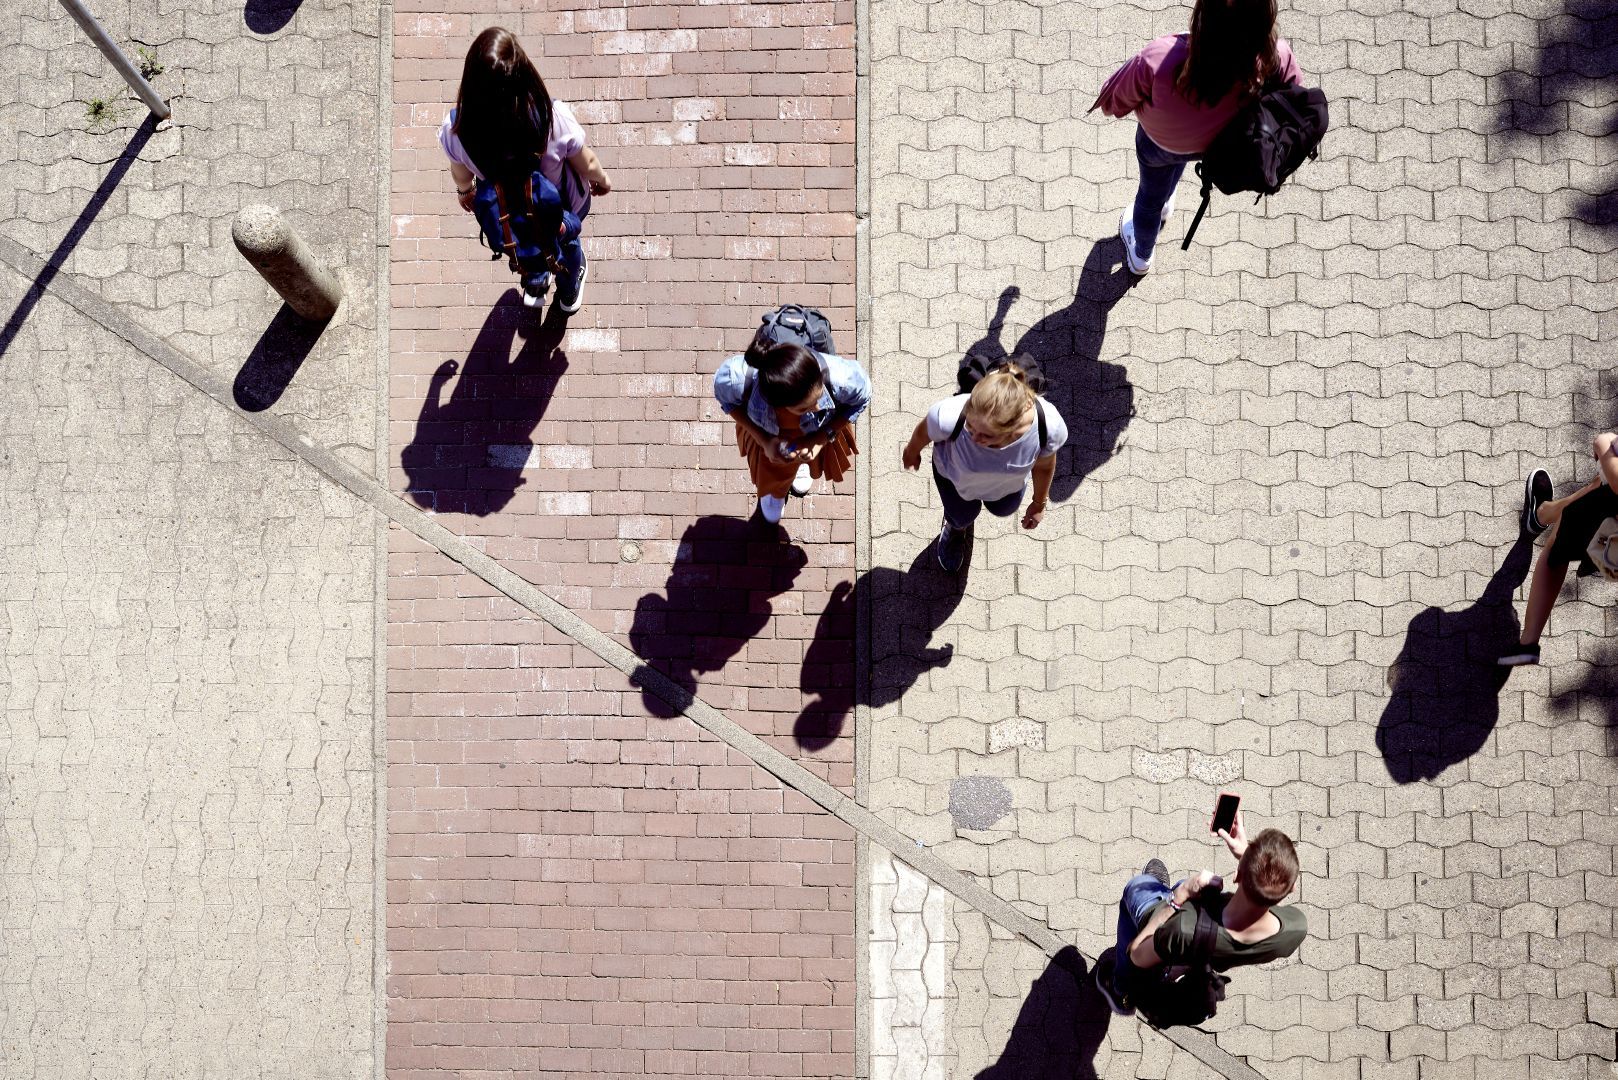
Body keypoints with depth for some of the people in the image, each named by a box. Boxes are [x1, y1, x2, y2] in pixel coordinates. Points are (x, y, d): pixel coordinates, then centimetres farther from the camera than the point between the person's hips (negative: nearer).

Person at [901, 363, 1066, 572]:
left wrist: (1039, 504, 2)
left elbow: (1044, 465, -18)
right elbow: (924, 431, -21)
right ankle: (955, 528, 66)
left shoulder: (1050, 427, -44)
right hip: (956, 473, -2)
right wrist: (912, 450, 3)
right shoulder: (949, 417, -49)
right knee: (963, 517, 28)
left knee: (1003, 509, 34)